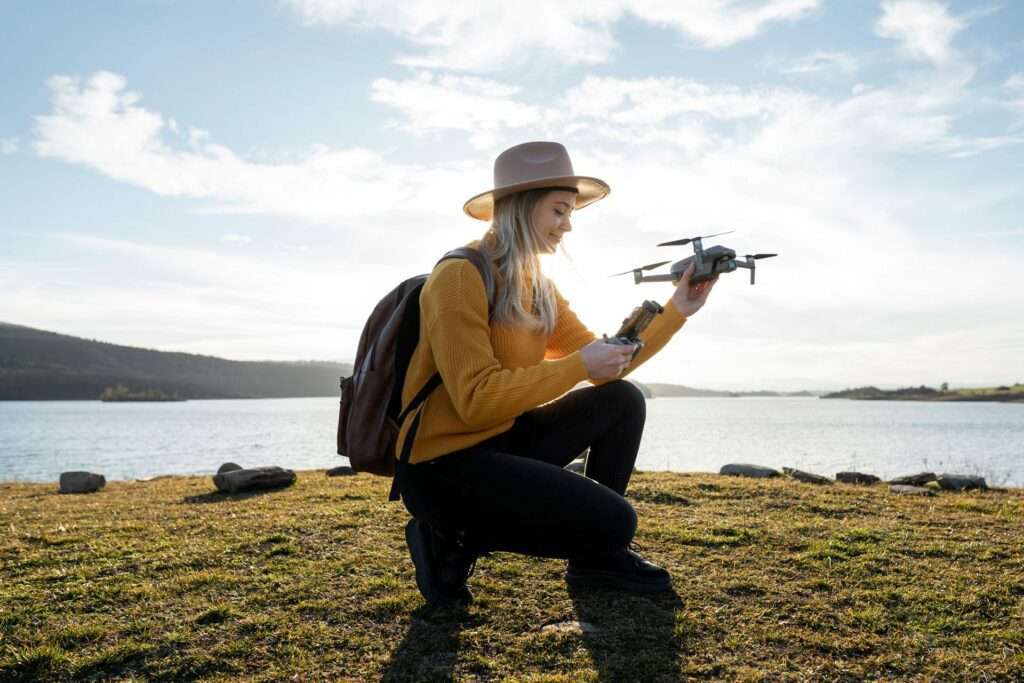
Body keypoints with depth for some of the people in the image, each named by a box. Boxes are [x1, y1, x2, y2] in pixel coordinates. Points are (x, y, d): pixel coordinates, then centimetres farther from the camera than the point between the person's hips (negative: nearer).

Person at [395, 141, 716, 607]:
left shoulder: (538, 288, 10)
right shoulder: (459, 277, -17)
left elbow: (607, 367, 6)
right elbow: (475, 400, -25)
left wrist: (678, 309, 0)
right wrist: (578, 366, -24)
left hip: (501, 441, 9)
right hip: (442, 465, -9)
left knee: (622, 401, 4)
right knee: (613, 521, -14)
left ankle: (596, 556, 12)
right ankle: (455, 540, -2)